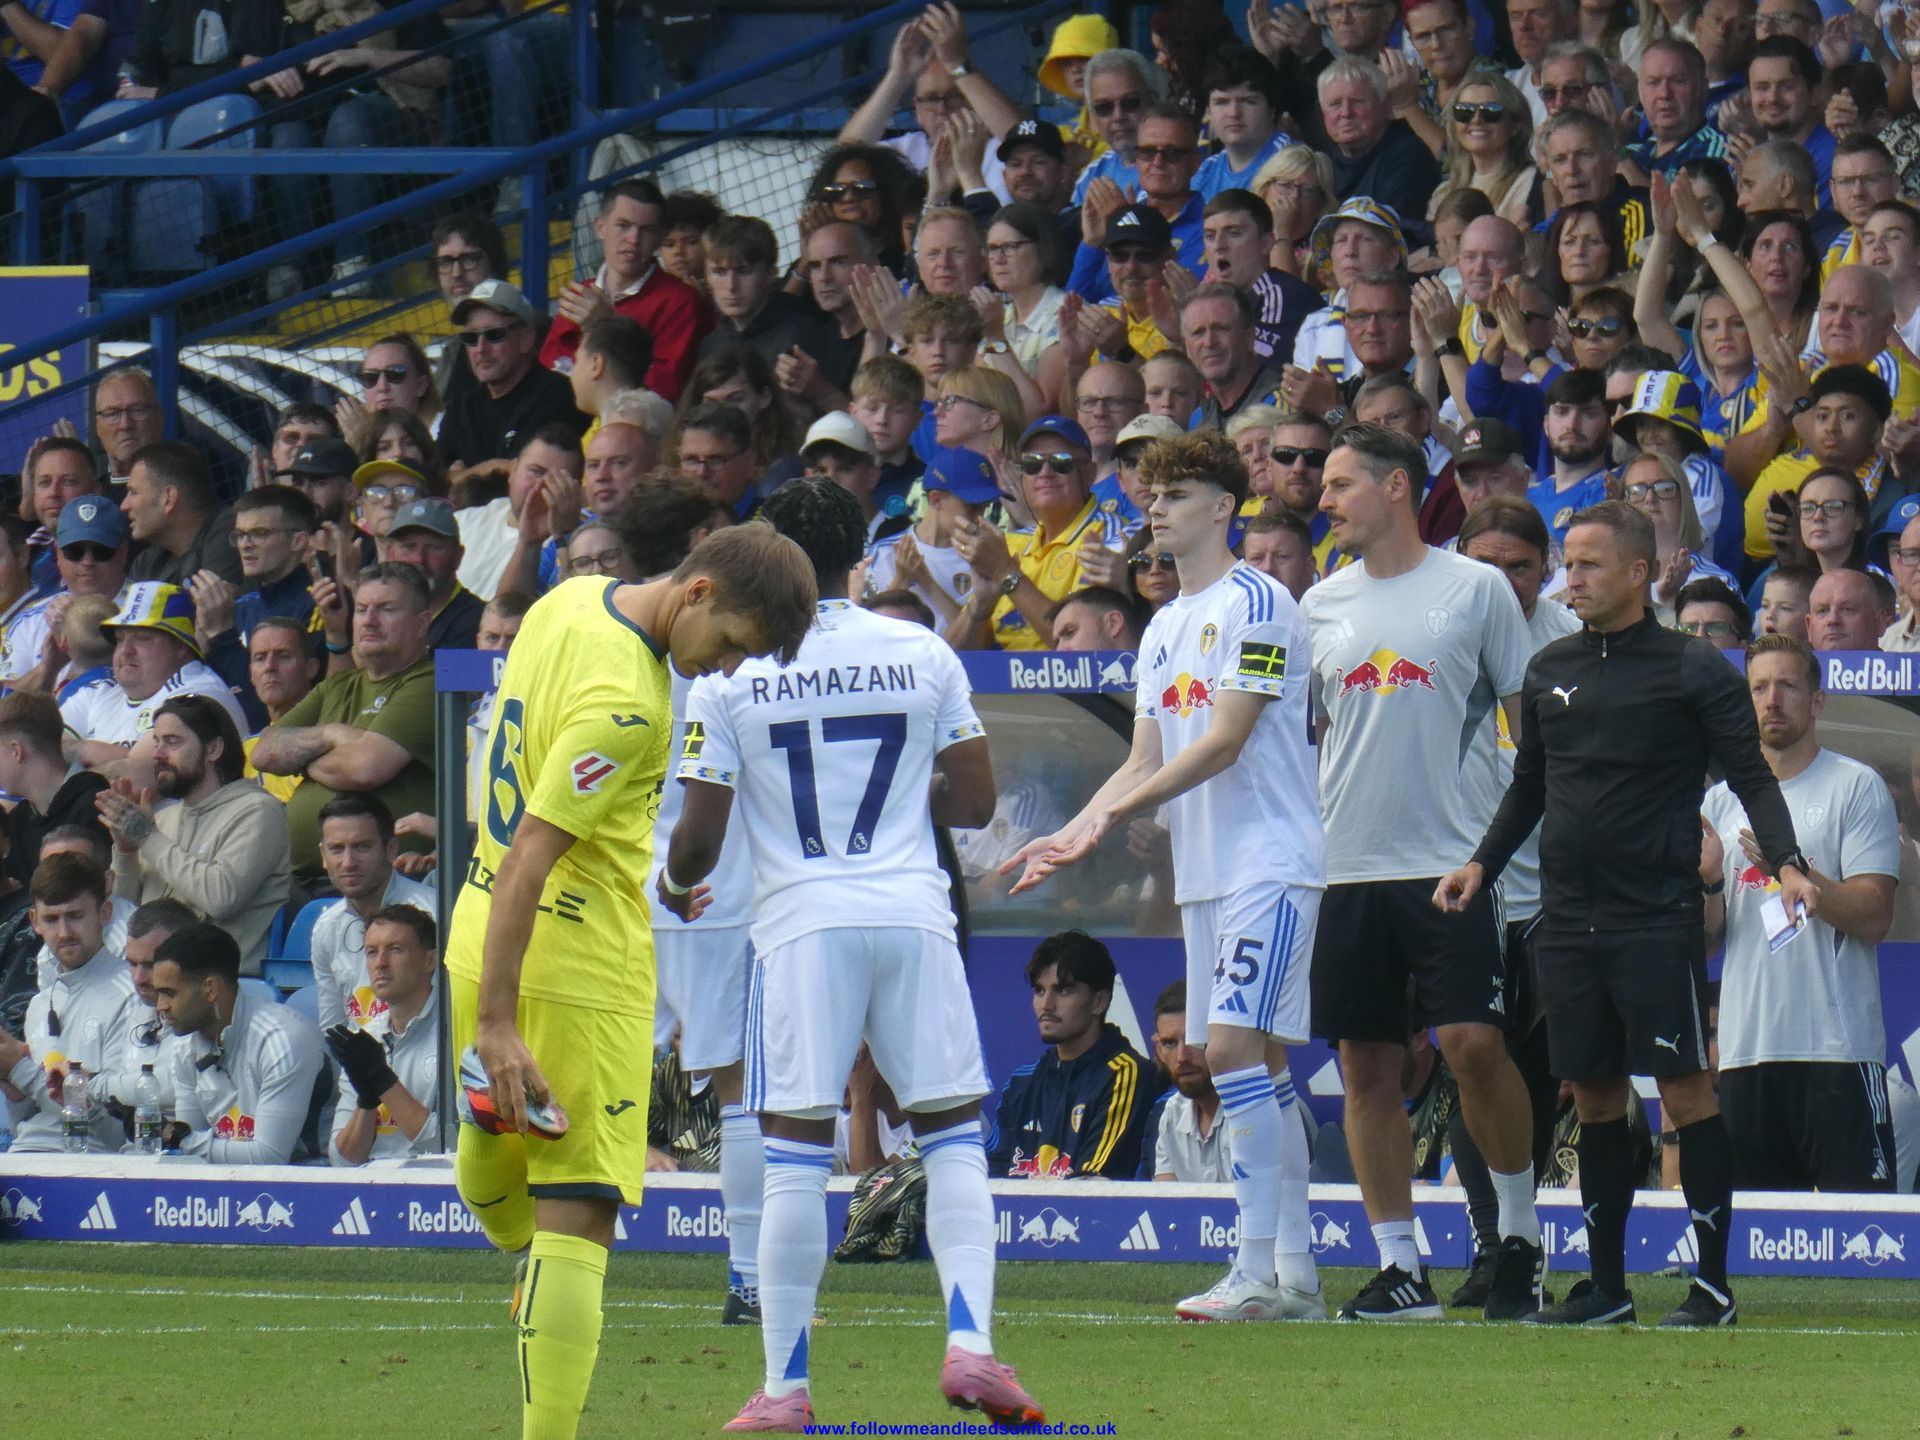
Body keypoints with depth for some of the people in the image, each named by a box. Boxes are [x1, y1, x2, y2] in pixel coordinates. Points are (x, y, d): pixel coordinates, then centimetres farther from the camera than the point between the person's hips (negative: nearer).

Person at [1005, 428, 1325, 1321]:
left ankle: (1259, 1272, -18)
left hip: (1270, 862, -9)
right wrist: (1071, 836, 5)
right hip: (1203, 872, 9)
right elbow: (1146, 762, 18)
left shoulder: (1256, 604, -10)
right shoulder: (1165, 627, 18)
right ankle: (1294, 1273, 10)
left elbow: (1223, 742, -16)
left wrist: (1117, 811, -19)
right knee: (1257, 1064, 8)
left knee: (1235, 1046, -17)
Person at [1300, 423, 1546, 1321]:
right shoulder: (1321, 606, 12)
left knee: (1474, 1043, -13)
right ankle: (1400, 1268, 7)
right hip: (1350, 867, 4)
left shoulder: (1476, 590, 1)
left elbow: (1530, 718, 5)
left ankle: (1521, 1233, 5)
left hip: (1451, 864, -4)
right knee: (1367, 1064, 2)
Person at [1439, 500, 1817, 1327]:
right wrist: (1483, 864, 11)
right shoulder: (1550, 671, 13)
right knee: (1593, 1095, 7)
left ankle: (1713, 1283, -3)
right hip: (1569, 917, 5)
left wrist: (1785, 862, -19)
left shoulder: (1693, 670, -3)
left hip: (1657, 917, -5)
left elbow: (1752, 777, -5)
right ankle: (1606, 1285, 13)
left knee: (1685, 1088, -6)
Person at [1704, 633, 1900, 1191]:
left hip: (1838, 1045, -5)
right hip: (1745, 1044, 5)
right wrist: (1708, 880, -7)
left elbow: (1873, 917, -9)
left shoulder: (1857, 786, 0)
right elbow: (1704, 934, 14)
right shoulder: (1722, 800, 16)